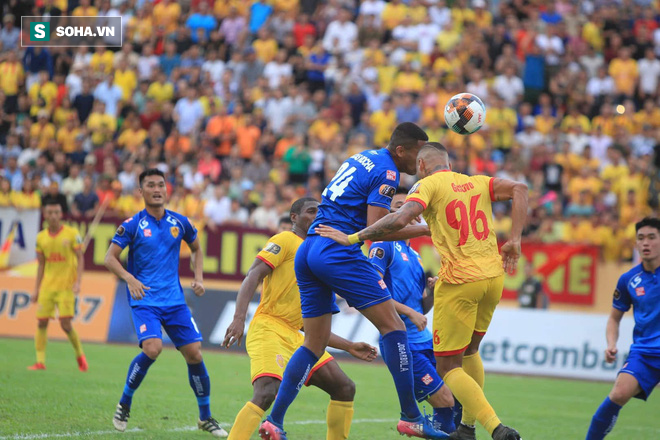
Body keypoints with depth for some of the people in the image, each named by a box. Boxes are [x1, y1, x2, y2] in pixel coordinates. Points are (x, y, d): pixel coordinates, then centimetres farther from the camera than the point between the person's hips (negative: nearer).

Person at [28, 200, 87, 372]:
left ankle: (79, 354, 12)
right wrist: (36, 290, 10)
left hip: (66, 286, -4)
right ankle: (40, 362, 4)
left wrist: (78, 282, -15)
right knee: (41, 323, -1)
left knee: (65, 324, -11)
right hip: (47, 286, 4)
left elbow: (80, 258, -3)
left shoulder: (71, 234, -4)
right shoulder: (41, 237, 8)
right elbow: (41, 265, 14)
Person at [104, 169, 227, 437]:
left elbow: (196, 249, 24)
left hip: (174, 301, 4)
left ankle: (205, 418, 15)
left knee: (194, 354, -2)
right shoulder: (133, 225, -5)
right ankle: (124, 404, -5)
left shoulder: (179, 223, 6)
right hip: (144, 301, -4)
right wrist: (129, 279, -24)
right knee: (152, 348, -27)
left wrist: (198, 278, 9)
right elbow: (110, 258, -7)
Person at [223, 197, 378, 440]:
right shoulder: (285, 241, 1)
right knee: (266, 392, -28)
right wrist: (239, 318, -28)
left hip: (295, 337, 9)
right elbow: (253, 276, -13)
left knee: (345, 388, 5)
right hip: (268, 329, -9)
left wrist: (350, 346, 25)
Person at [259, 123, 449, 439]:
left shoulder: (363, 158, 21)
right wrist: (427, 229, -10)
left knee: (314, 343, 11)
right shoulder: (386, 172, -6)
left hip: (308, 251, 9)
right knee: (392, 326, -5)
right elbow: (375, 229, -14)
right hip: (338, 252, -9)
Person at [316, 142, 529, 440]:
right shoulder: (478, 183, 15)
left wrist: (353, 238, -13)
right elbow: (519, 189, 3)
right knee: (469, 352, 27)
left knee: (448, 367, 1)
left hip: (459, 280, -6)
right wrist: (514, 241, 1)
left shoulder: (428, 185, -2)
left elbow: (400, 219, -18)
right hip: (493, 274, 6)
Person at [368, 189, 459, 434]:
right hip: (401, 342, -8)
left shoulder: (414, 255, 20)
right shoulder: (383, 246, -5)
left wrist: (433, 292, 1)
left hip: (424, 340, 8)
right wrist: (409, 312, -20)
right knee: (445, 400, -12)